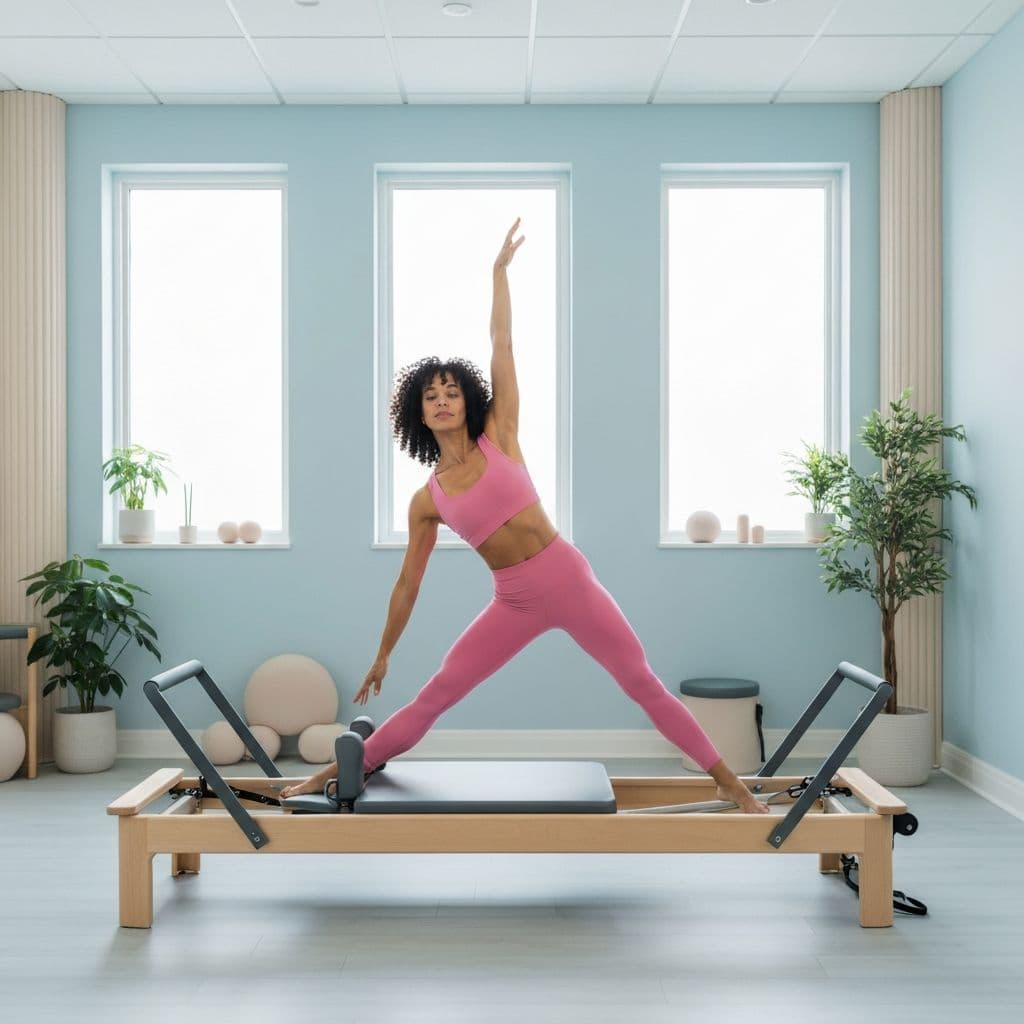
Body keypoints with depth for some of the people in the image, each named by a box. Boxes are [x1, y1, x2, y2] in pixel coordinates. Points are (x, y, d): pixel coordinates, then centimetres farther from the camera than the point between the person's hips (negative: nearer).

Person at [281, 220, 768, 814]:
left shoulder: (499, 436, -2)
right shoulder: (427, 501, 3)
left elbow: (502, 346, -2)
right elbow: (409, 581, 11)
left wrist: (501, 269, -2)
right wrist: (383, 654, 15)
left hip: (569, 579, -2)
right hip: (515, 603, 2)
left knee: (645, 685, 3)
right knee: (433, 699, 2)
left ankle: (728, 781, 13)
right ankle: (343, 771, 15)